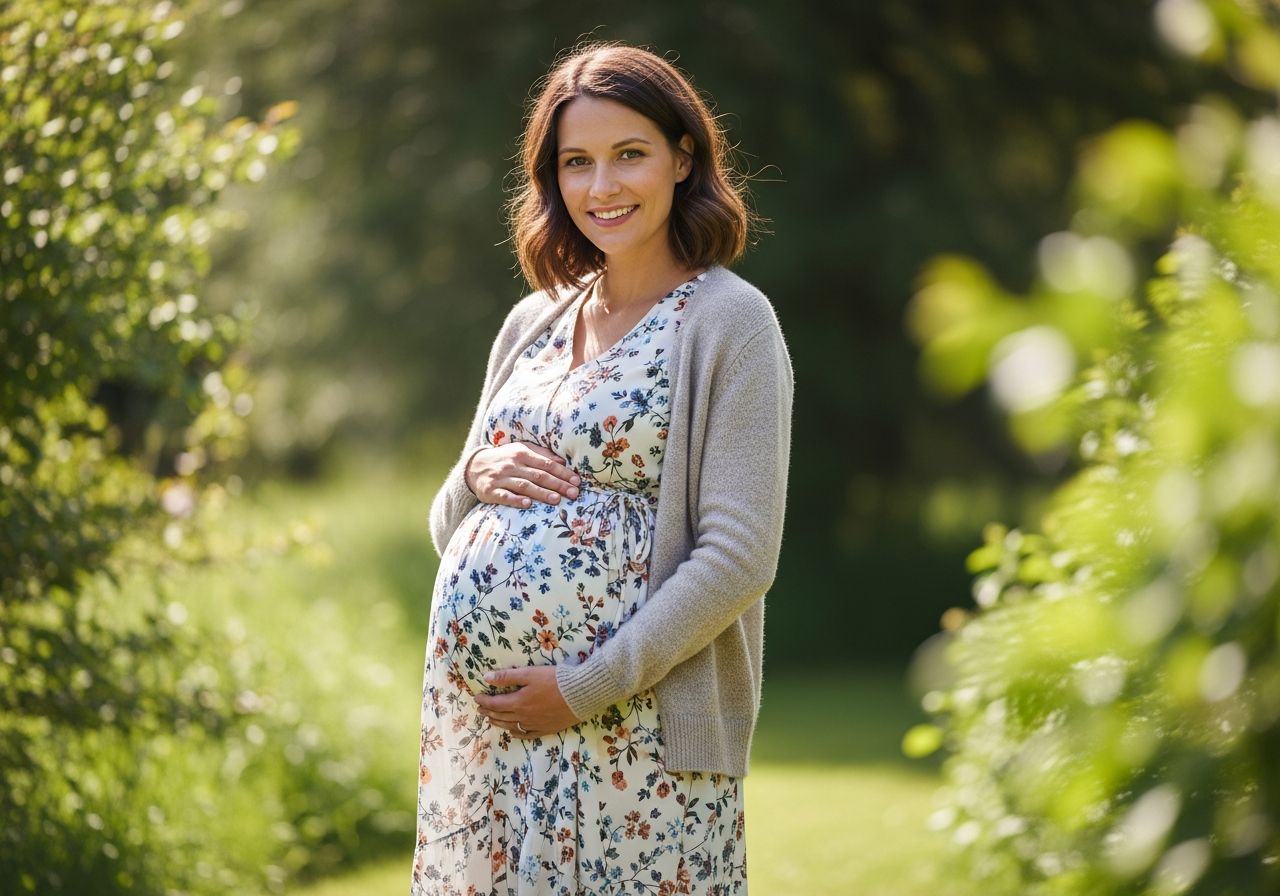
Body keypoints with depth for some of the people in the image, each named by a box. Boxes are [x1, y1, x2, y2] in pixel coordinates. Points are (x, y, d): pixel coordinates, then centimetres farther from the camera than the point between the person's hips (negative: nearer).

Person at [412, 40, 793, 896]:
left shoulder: (730, 323, -6)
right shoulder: (534, 321, 13)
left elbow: (739, 559, -13)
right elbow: (449, 529, 20)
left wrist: (583, 688, -16)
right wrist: (476, 480, -3)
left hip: (629, 727, -5)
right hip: (472, 712, 6)